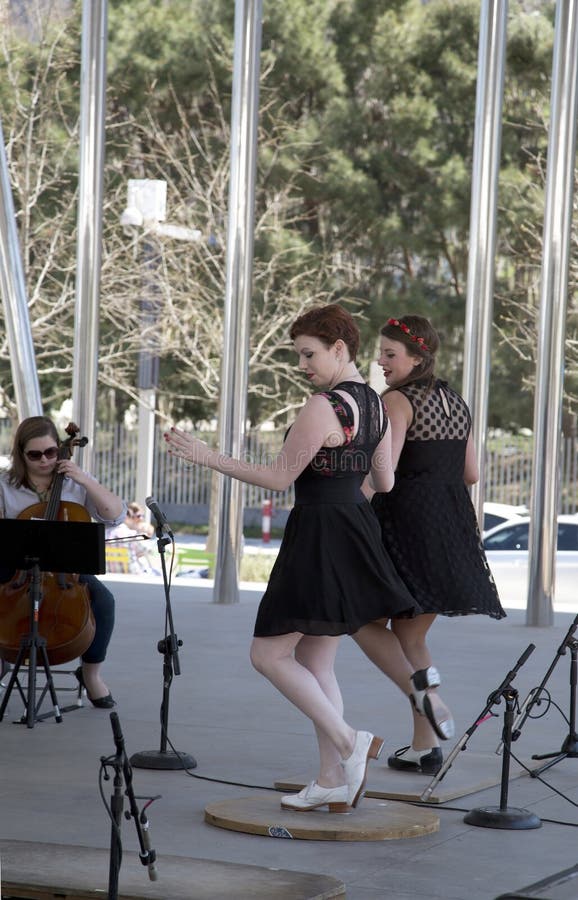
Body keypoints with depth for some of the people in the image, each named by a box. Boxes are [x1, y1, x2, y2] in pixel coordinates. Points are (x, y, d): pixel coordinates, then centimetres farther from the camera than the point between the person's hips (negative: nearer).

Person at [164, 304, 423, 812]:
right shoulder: (375, 406, 10)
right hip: (356, 534, 9)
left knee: (269, 655, -1)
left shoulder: (322, 407, -17)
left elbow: (279, 478, -14)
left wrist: (207, 458, -9)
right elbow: (386, 484, 16)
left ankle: (349, 742, -8)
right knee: (317, 664, 13)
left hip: (319, 536, -9)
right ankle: (334, 782, 13)